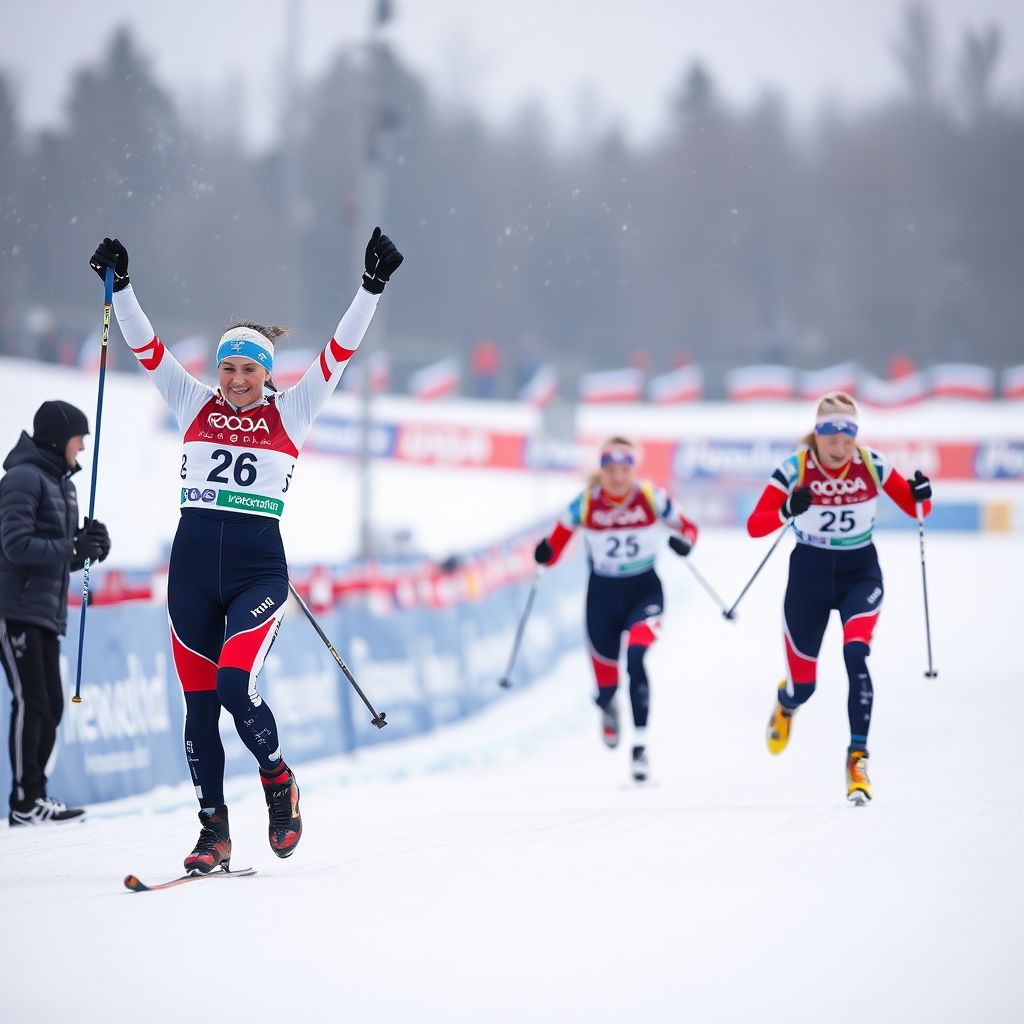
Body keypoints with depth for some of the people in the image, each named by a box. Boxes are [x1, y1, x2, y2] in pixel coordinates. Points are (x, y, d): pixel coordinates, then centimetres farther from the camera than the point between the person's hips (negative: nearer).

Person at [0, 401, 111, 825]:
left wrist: (91, 544, 0)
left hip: (46, 614, 9)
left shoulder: (62, 484, 18)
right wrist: (73, 547, -19)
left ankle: (35, 795, 14)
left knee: (51, 708, 8)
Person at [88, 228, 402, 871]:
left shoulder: (291, 413, 5)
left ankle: (278, 780, 6)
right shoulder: (194, 405, 10)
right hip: (193, 566, 3)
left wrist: (372, 288, -10)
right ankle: (213, 830, 12)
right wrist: (120, 285, -6)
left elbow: (341, 349, -1)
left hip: (259, 566, -3)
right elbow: (146, 344, 5)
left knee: (235, 684, -20)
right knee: (198, 701, 3)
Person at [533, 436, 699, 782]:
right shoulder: (586, 503, -10)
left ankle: (640, 744, -21)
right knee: (605, 679, 9)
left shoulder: (651, 498, -11)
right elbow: (559, 537, -3)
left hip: (644, 590, -1)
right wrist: (545, 554, -26)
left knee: (636, 659, -28)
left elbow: (687, 528, -1)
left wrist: (684, 541, -24)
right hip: (602, 595, 1)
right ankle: (608, 709, 50)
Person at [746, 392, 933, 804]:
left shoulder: (872, 465, -11)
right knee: (804, 685, 7)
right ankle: (787, 702, 47)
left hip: (861, 574, 0)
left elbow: (916, 509, -1)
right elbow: (754, 526, -20)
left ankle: (858, 757, -21)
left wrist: (922, 495, -24)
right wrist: (787, 512, -40)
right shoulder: (794, 470, -15)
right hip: (809, 576, 0)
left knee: (855, 654, -27)